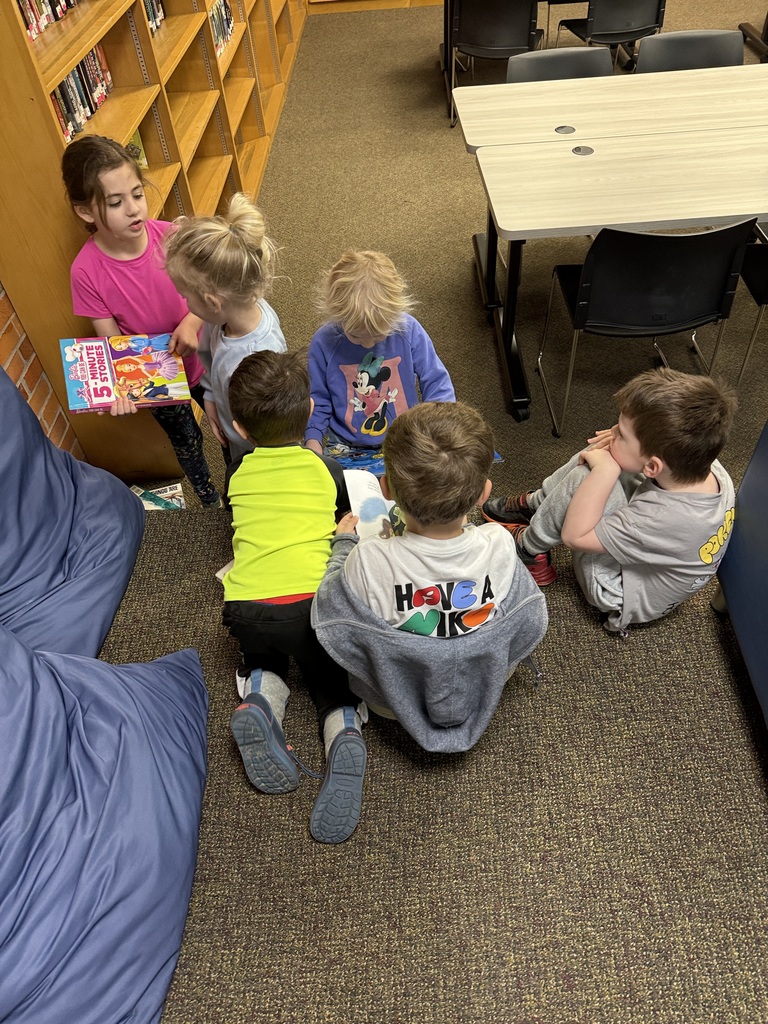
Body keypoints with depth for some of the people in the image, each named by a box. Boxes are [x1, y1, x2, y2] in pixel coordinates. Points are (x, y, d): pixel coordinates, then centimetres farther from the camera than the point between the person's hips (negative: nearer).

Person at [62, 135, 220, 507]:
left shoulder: (169, 235, -21)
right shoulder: (86, 272, -23)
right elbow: (111, 342, -16)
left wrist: (192, 321, -30)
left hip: (200, 356, 1)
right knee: (186, 439, 21)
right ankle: (211, 502, 50)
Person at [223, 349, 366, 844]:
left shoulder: (238, 476, 15)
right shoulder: (326, 469, 9)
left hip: (246, 611, 2)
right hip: (314, 606, -2)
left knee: (265, 654, 33)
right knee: (331, 676, 22)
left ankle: (260, 698, 2)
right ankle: (345, 732, -9)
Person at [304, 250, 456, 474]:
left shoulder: (410, 331, -10)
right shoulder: (323, 342, -10)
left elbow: (437, 383, -2)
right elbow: (317, 400, 2)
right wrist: (313, 440, -14)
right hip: (346, 447, -2)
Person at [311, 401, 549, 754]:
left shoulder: (367, 561, -36)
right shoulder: (498, 545, -29)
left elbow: (329, 619, -15)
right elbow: (531, 623, -11)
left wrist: (343, 544, 0)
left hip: (391, 703, -1)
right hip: (481, 693, 2)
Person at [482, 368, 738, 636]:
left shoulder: (667, 518, -42)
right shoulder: (712, 469, -20)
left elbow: (574, 536, -30)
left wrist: (605, 470, -29)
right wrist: (623, 441, -13)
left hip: (621, 592, -8)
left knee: (583, 477, -27)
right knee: (605, 453, 2)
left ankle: (529, 548, -1)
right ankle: (534, 503, 16)